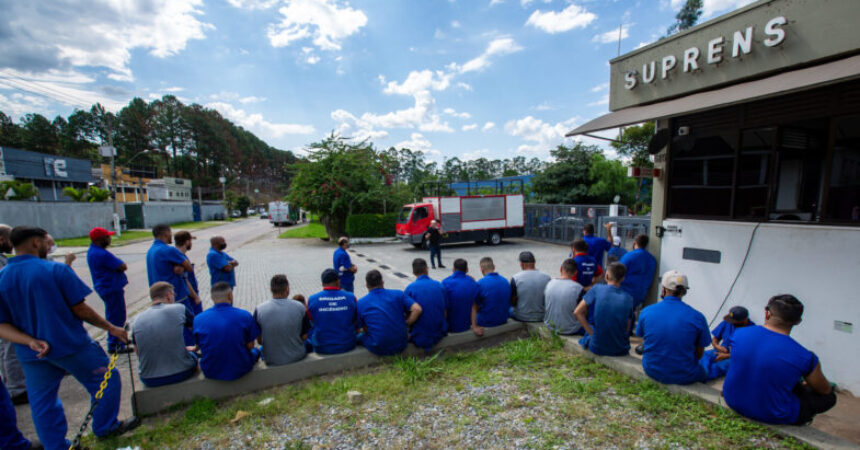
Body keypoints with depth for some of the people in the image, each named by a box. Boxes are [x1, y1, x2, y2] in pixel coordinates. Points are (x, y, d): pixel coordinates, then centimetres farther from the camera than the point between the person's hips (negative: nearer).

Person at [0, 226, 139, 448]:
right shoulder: (56, 270, -16)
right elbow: (80, 309, -13)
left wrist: (31, 342, -10)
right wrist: (111, 328, -4)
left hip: (32, 355, 6)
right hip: (71, 346, -5)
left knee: (42, 403, 18)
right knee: (106, 381, 14)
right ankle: (105, 427, 26)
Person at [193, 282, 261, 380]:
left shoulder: (198, 319, -12)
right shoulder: (244, 315, -18)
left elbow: (199, 346, 4)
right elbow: (250, 346, -9)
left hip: (210, 373, 3)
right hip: (240, 370, -2)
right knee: (255, 351, 31)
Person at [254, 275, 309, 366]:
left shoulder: (259, 310, -15)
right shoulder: (300, 307, -16)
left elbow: (259, 341, -5)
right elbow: (304, 337, -7)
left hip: (271, 361, 1)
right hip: (298, 358, -1)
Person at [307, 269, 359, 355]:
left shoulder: (312, 299, -12)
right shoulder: (351, 297, -11)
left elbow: (310, 324, 3)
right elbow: (357, 323, 2)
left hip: (322, 349, 0)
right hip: (348, 346, 1)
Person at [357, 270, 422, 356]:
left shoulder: (361, 303, -2)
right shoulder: (398, 294, -1)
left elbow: (366, 330, 4)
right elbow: (417, 309, -11)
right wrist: (406, 324, 1)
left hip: (378, 349, -1)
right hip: (400, 346, 2)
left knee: (359, 336, 26)